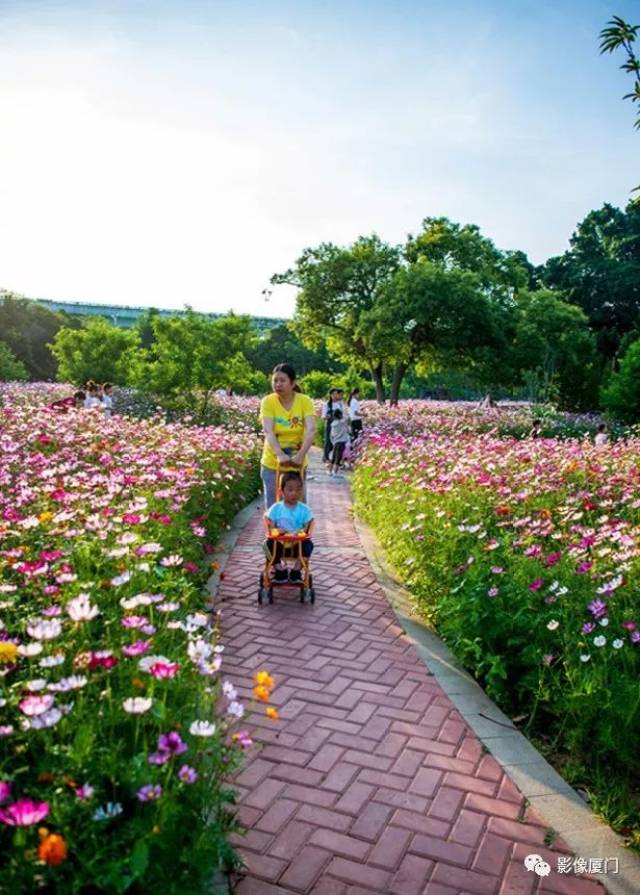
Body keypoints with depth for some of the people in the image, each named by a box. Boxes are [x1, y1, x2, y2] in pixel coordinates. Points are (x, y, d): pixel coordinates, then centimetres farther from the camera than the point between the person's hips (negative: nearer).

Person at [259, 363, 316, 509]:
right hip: (272, 464, 0)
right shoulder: (268, 402, -9)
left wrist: (301, 455, -34)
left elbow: (311, 430, -20)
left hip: (297, 464, 0)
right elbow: (268, 432, -21)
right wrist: (280, 454, -37)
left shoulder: (305, 401, -9)